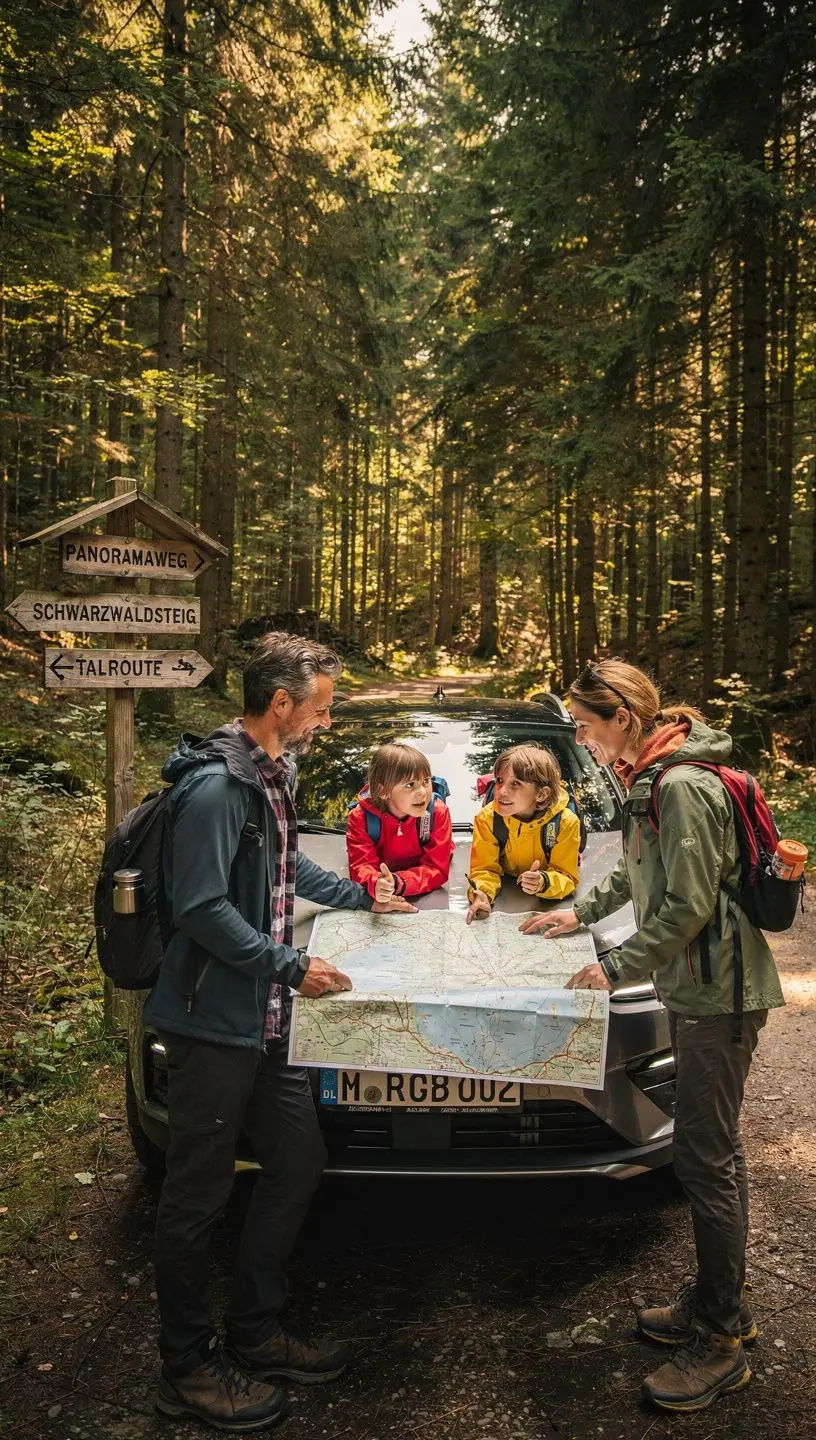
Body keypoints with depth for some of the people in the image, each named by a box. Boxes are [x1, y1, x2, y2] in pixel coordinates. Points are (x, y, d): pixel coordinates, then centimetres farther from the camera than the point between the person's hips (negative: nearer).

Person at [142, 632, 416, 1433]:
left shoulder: (271, 777, 11)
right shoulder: (216, 785, -20)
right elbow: (202, 908, -23)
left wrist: (361, 898, 28)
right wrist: (292, 968, -19)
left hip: (262, 1022, 10)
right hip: (212, 1024, -10)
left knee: (298, 1163, 16)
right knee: (197, 1196, 6)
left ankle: (254, 1335, 32)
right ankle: (187, 1369, 24)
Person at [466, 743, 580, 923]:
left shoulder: (565, 823, -21)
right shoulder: (487, 818, -18)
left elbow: (567, 878, -17)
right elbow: (485, 869, -13)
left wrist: (544, 883, -40)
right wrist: (482, 893, -36)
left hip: (547, 903, 0)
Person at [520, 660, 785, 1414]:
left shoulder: (683, 787, -21)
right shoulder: (649, 780, 10)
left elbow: (687, 907, -23)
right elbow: (637, 872, 23)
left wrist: (617, 968, -16)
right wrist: (582, 910, 22)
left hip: (719, 994, -10)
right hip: (694, 988, 10)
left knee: (707, 1159, -1)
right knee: (712, 1152, 18)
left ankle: (720, 1344, 13)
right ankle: (720, 1303, 32)